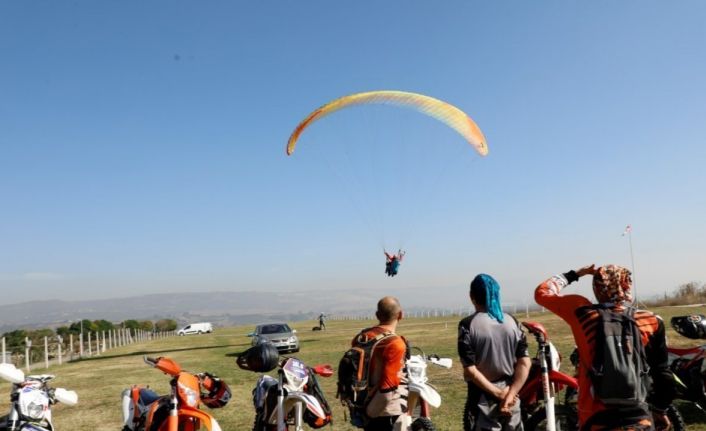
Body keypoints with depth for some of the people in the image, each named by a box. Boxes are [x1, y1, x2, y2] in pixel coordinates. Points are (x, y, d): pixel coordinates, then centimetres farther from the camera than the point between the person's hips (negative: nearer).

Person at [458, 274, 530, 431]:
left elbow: (470, 370, -16)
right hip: (512, 400, 5)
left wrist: (499, 394, -10)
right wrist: (509, 395, -9)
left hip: (482, 399, -4)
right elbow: (525, 363, -4)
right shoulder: (512, 322, 2)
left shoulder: (468, 325, -12)